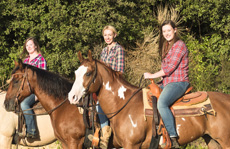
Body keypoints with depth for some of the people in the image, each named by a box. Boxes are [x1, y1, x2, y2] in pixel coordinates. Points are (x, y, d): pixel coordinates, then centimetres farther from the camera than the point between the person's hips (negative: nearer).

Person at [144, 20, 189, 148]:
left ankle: (173, 138, -37)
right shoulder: (167, 47, 22)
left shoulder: (179, 45, -9)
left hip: (178, 82, -10)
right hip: (167, 82, 10)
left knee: (161, 103, -33)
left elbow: (170, 68, -15)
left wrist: (152, 76, -9)